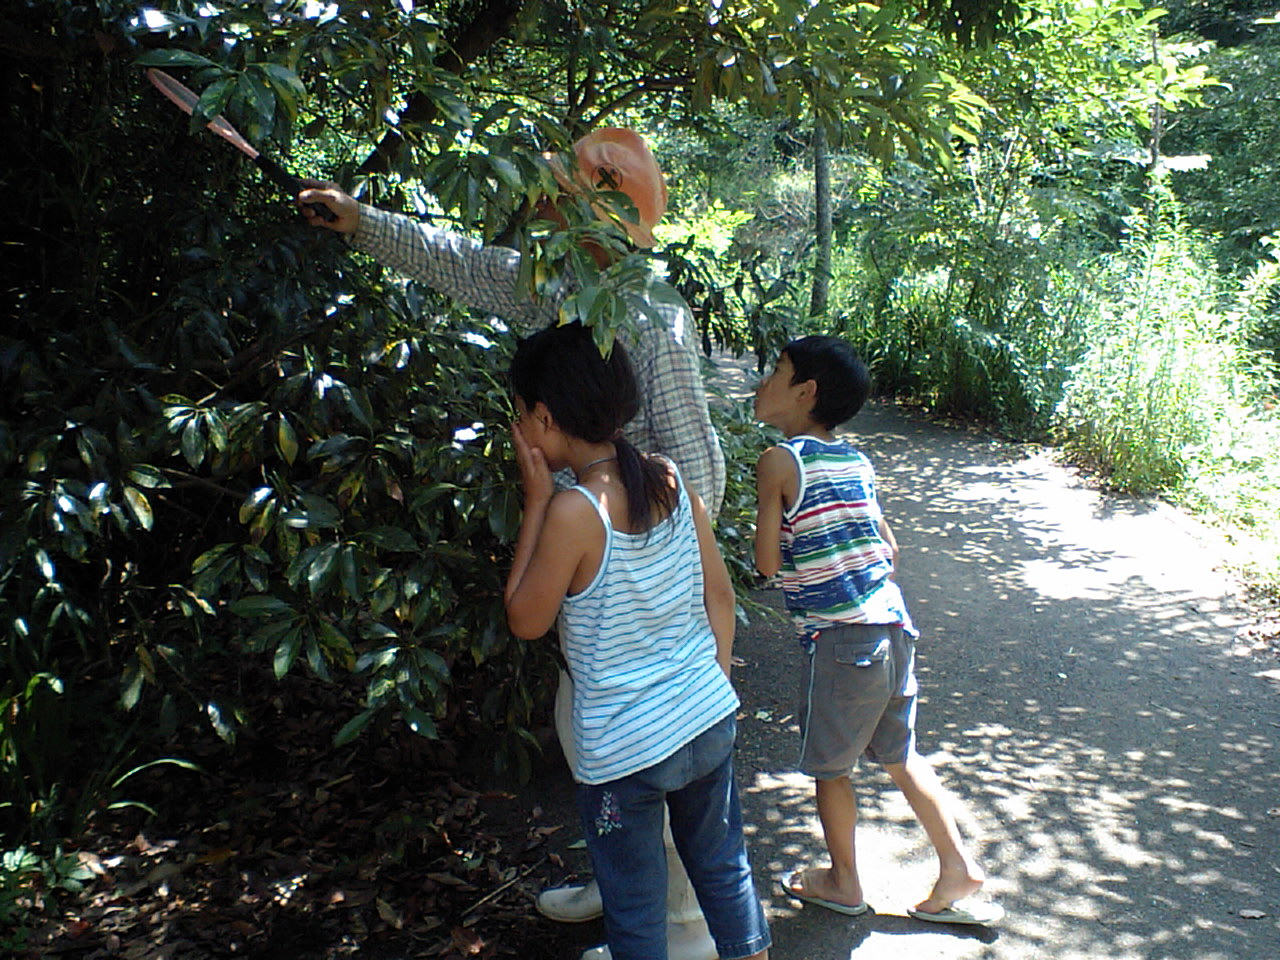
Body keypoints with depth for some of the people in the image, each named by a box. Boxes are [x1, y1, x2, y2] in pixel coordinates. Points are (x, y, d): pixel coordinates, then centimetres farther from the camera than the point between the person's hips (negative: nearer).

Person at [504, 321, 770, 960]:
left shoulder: (574, 511, -22)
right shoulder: (670, 479, -4)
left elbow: (525, 620, -10)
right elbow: (719, 596, 3)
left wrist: (536, 501, -10)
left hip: (624, 751, -6)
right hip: (709, 721, 6)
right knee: (723, 866, 25)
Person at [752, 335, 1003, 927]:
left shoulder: (780, 461, -9)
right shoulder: (857, 461, 10)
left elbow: (767, 562, -9)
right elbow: (889, 548, 16)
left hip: (840, 637, -7)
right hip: (894, 623, 7)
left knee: (829, 766, 13)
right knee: (898, 755, 21)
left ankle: (843, 883, 29)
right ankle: (958, 867, 27)